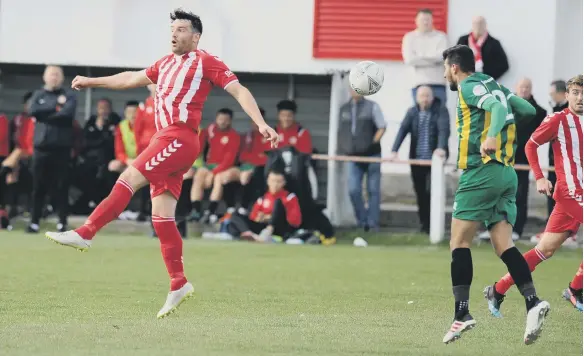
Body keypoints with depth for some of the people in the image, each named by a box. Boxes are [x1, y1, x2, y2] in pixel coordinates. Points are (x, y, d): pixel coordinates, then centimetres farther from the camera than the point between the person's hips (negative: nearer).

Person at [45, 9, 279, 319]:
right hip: (164, 138, 8)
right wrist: (92, 82, 42)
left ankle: (84, 234, -19)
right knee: (161, 217, 3)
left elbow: (239, 91, -3)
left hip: (180, 138, -8)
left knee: (129, 179, -18)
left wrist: (261, 124, -14)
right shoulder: (165, 64, 24)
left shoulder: (204, 62, 2)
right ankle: (179, 284, 4)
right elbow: (133, 79, 37)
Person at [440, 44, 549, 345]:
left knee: (459, 242, -3)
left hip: (481, 171, -8)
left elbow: (498, 107, -21)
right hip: (508, 173, 8)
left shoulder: (469, 86, -4)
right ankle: (533, 302, -17)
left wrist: (491, 135, -39)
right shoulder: (494, 86, 19)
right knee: (503, 244, 2)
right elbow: (528, 110, 19)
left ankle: (462, 314, -9)